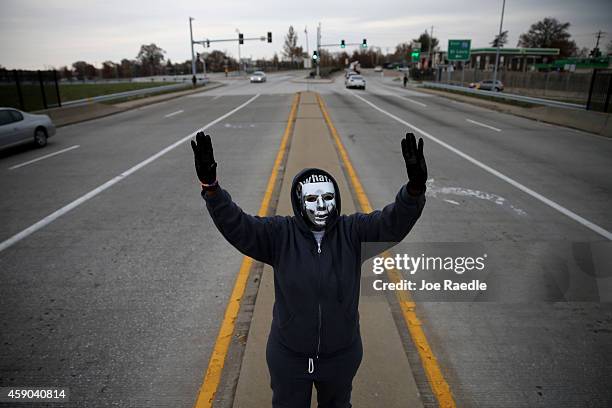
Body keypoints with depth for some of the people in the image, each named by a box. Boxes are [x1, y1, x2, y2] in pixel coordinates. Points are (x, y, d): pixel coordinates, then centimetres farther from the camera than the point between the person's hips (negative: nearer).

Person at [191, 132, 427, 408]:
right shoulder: (280, 235, -18)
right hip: (288, 355, -1)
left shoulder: (353, 233, -16)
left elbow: (394, 222, -27)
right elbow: (235, 225, -27)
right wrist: (210, 186, -42)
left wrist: (415, 188, -47)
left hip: (341, 355, 1)